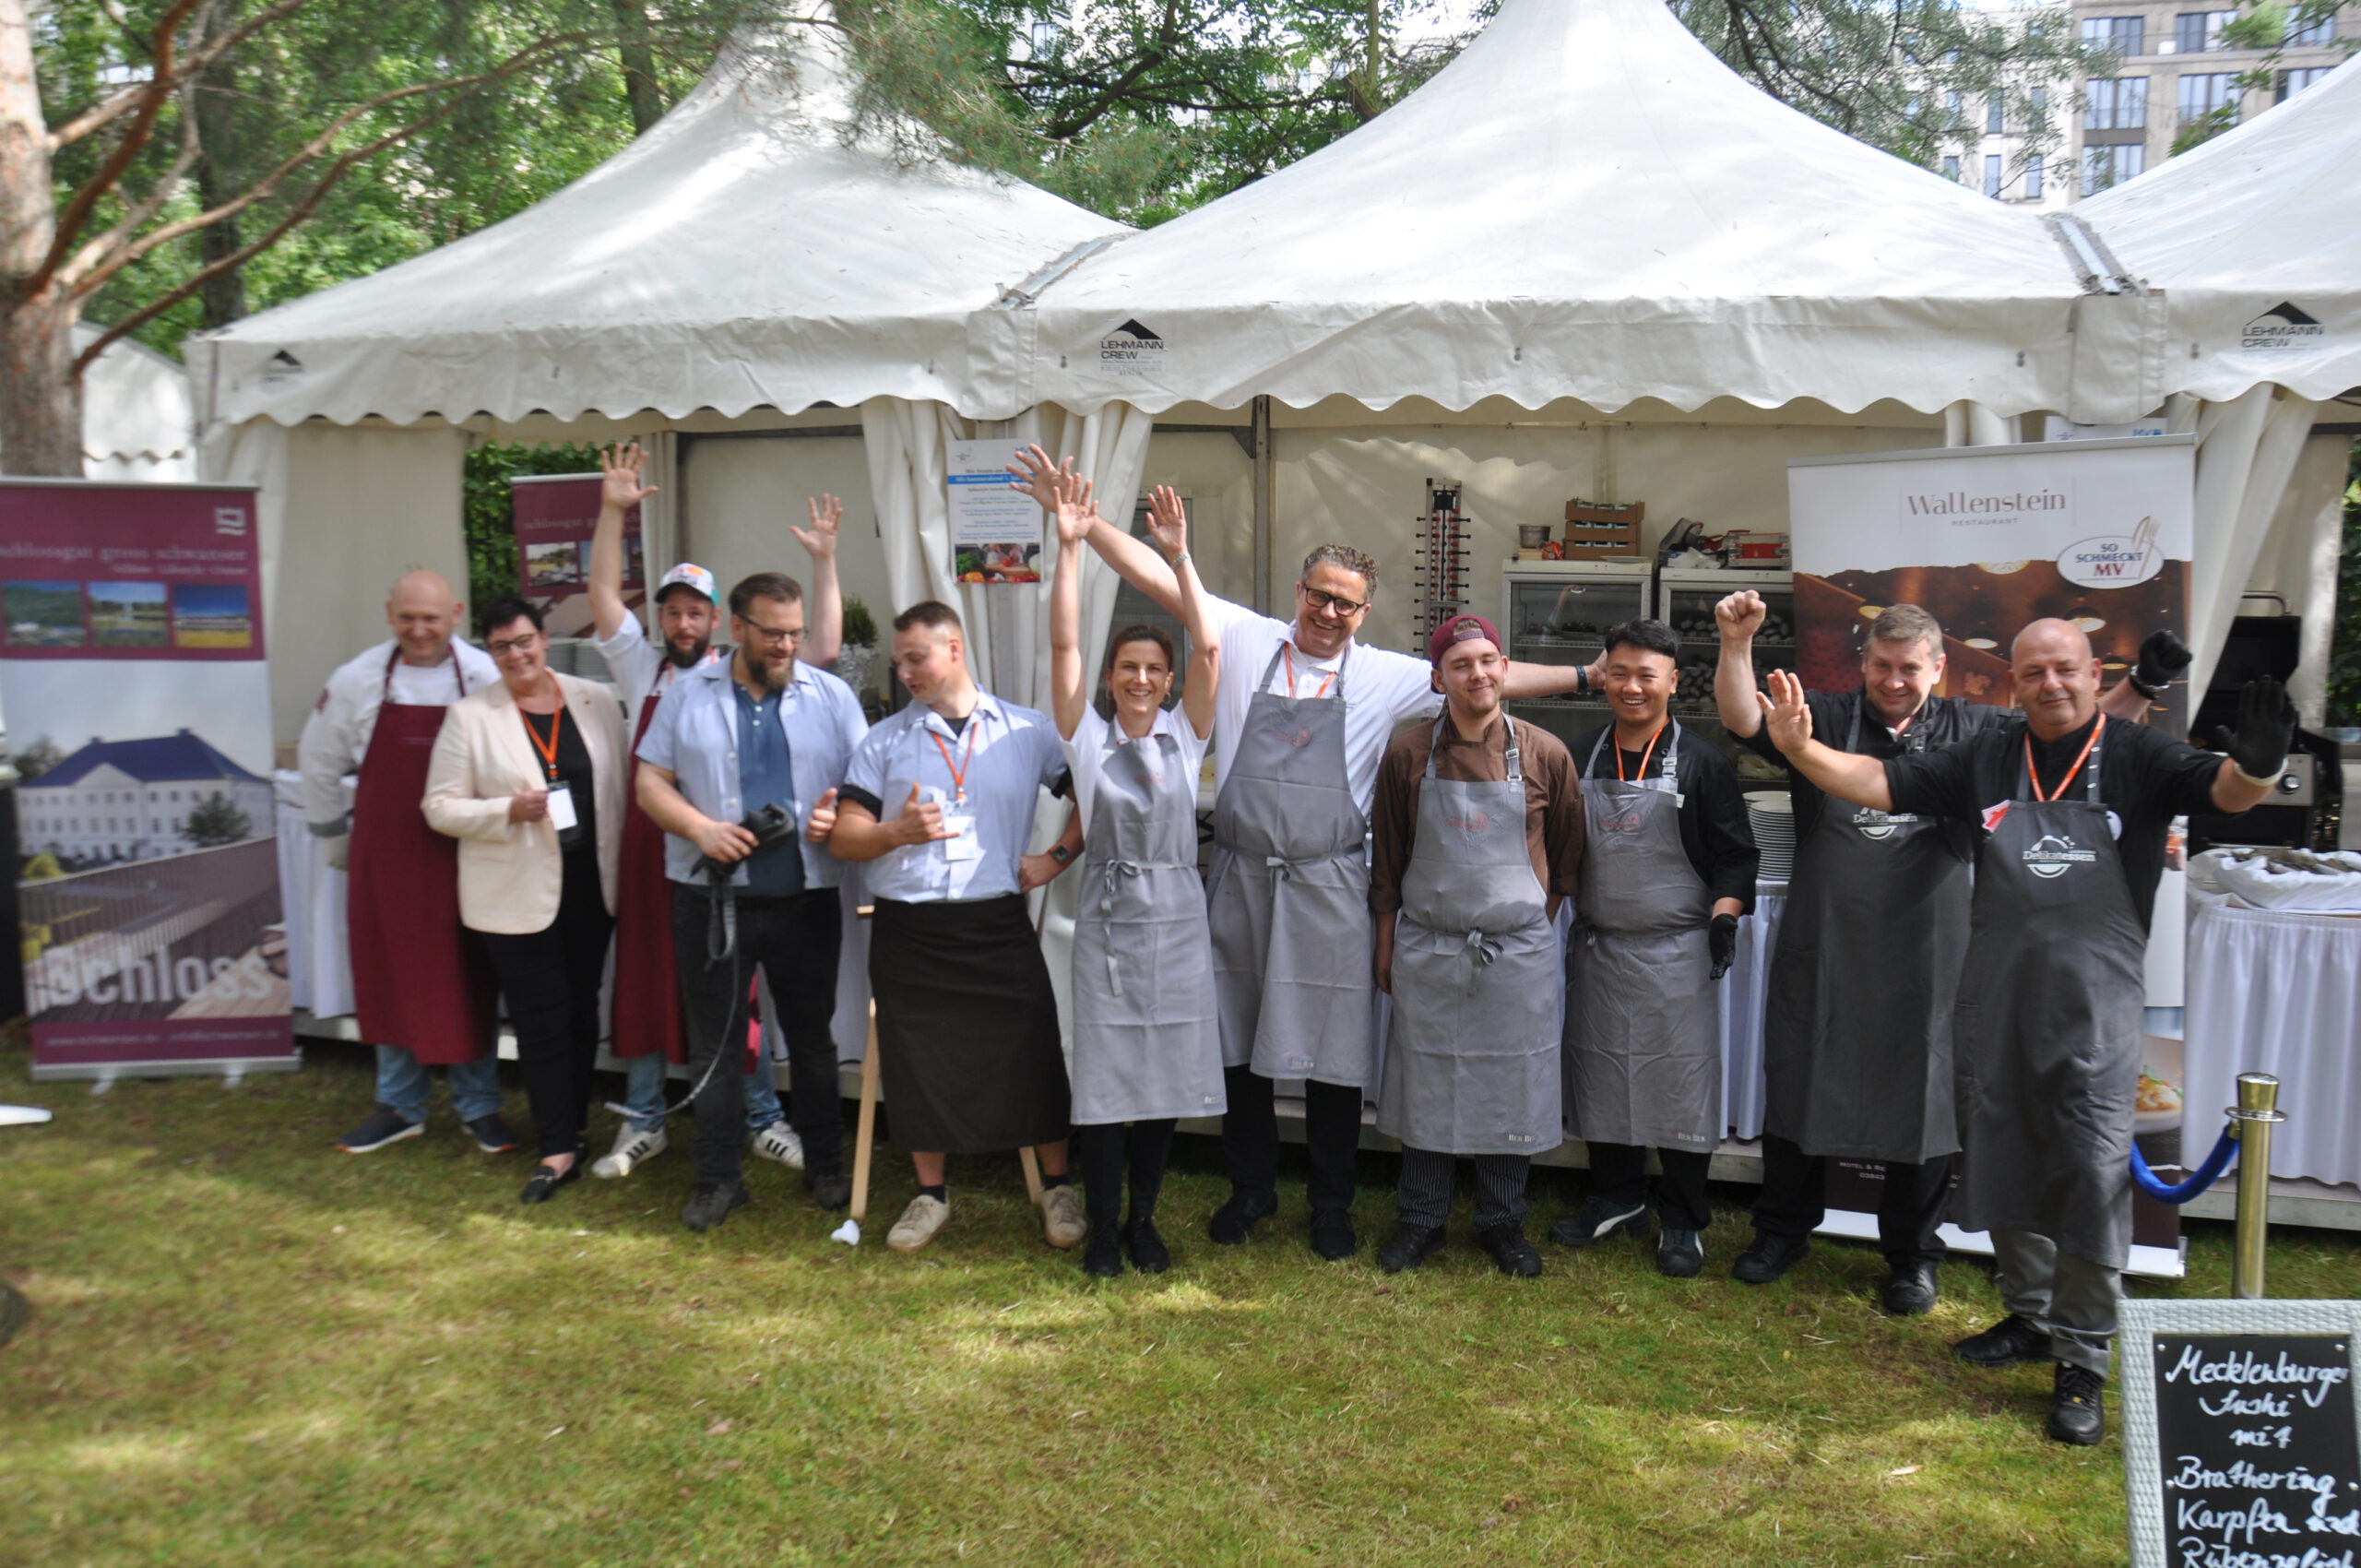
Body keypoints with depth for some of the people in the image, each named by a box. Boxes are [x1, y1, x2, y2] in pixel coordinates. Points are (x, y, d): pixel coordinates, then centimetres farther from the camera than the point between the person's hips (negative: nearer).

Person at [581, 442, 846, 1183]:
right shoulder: (642, 670, 8)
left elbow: (822, 647, -6)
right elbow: (603, 596, -2)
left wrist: (824, 561, -14)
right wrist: (613, 511, -12)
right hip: (651, 855, 2)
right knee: (644, 984, 10)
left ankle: (763, 1120, 18)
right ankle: (642, 1122, 24)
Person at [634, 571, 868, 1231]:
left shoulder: (831, 697, 3)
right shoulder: (688, 695, 3)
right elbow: (650, 782, 2)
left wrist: (836, 817, -17)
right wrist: (701, 829, -15)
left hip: (806, 897, 0)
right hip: (711, 898, 0)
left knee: (812, 1037, 12)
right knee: (714, 1042, 7)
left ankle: (825, 1164, 26)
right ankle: (717, 1177, 19)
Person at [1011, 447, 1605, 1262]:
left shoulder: (1387, 676, 4)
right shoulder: (1246, 640, 3)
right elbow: (1154, 575, 3)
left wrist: (1582, 675, 2)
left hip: (1329, 888, -1)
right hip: (1240, 878, 1)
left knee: (1332, 1051, 6)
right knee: (1239, 1042, 12)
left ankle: (1332, 1203, 23)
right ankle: (1251, 1187, 30)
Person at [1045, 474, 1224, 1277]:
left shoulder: (1185, 736, 4)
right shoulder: (1087, 738, 1)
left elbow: (1209, 648, -6)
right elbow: (1064, 643, -7)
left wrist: (1178, 556, -12)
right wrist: (1070, 547, -14)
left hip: (1176, 919, 2)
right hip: (1107, 918, -1)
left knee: (1168, 1076, 7)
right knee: (1106, 1078, 2)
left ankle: (1143, 1221, 23)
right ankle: (1103, 1227, 16)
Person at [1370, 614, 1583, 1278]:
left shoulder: (1546, 755, -3)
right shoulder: (1407, 754, -1)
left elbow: (1565, 858, 9)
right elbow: (1386, 860, 6)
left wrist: (1532, 923, 8)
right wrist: (1386, 946, 7)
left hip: (1518, 952, 0)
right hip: (1426, 949, 0)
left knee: (1512, 1087, 7)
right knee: (1424, 1084, 9)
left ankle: (1502, 1223, 25)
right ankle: (1420, 1220, 24)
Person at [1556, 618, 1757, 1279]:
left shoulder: (1702, 763, -5)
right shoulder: (1580, 757, 6)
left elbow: (1735, 855, -2)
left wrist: (1724, 914, -15)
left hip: (1676, 952, -4)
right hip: (1597, 946, 4)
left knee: (1680, 1082, 1)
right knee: (1600, 1073, 12)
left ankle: (1682, 1220, 16)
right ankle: (1617, 1199, 29)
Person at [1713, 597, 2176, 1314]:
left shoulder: (1972, 731, 4)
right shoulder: (1824, 720, 1)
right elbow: (1742, 718, -13)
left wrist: (2141, 687, -11)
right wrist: (1736, 643, -27)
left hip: (1923, 961, 0)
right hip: (1821, 954, 0)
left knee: (1921, 1102, 9)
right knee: (1796, 1090, 12)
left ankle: (1912, 1254, 28)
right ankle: (1783, 1230, 31)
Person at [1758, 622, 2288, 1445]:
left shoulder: (2137, 758, -3)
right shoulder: (1988, 759, 7)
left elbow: (2221, 789, -18)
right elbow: (1880, 782, 5)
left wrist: (2257, 766, -42)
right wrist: (1801, 747, -10)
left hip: (2093, 1004, -4)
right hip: (1996, 998, 4)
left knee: (2091, 1178, -1)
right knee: (2002, 1162, 15)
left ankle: (2082, 1360, 12)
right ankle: (2030, 1319, 34)